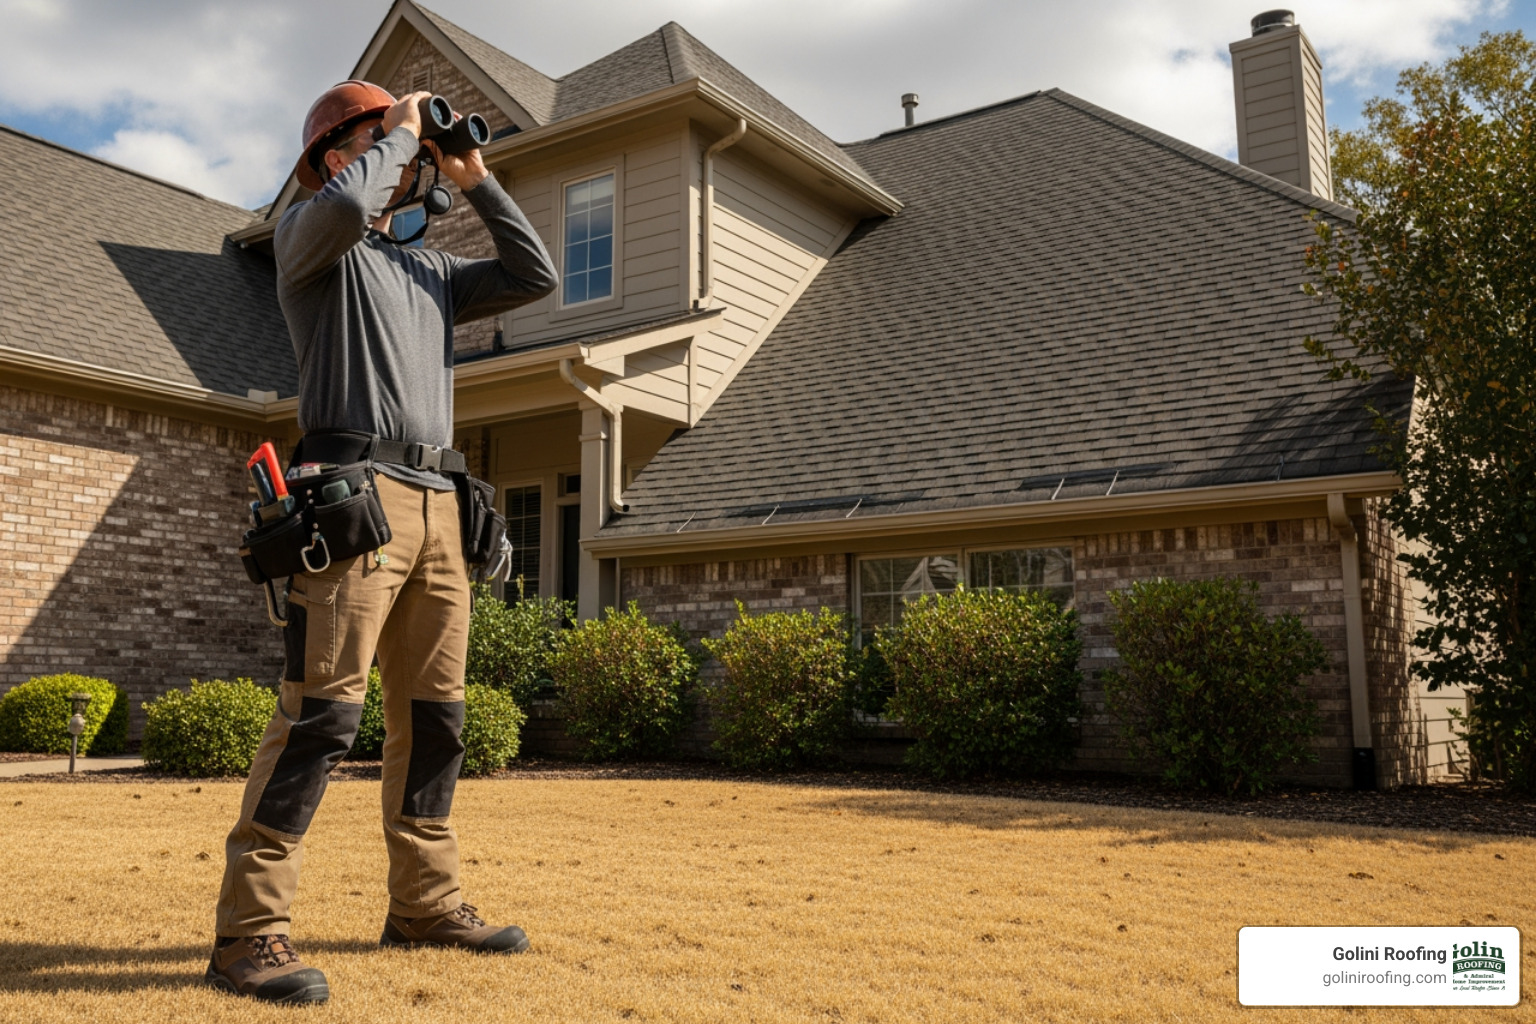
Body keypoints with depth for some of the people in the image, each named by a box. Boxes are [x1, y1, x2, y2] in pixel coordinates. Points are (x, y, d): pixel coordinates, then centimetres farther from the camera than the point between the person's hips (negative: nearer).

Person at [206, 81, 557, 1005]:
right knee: (324, 710, -15)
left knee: (434, 713, 7)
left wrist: (476, 181, 19)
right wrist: (401, 131, 1)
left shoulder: (429, 269, 27)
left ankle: (425, 903, 17)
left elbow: (535, 277, 21)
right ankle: (250, 931, -9)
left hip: (438, 505, 7)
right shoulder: (306, 238, 8)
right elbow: (345, 206, -16)